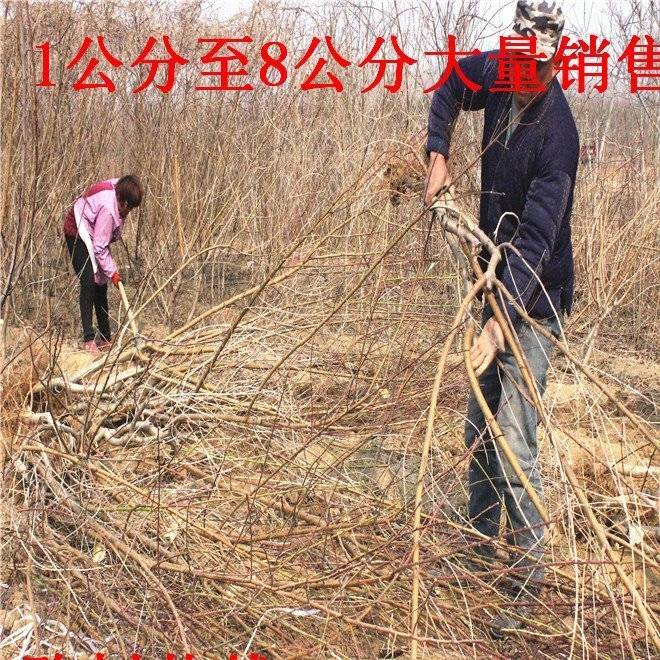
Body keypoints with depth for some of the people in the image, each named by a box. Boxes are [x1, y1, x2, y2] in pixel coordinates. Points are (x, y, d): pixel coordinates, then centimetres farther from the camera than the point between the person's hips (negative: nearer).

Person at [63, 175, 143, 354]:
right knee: (89, 283, -18)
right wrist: (112, 272, -22)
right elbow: (100, 247, -28)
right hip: (78, 234, -9)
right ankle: (88, 339, -19)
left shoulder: (119, 188, -10)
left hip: (93, 234, 9)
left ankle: (106, 338, 13)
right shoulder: (108, 210, -35)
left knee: (101, 285, 8)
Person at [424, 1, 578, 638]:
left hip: (534, 303, -8)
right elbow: (450, 85, 19)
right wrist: (437, 155, 3)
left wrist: (500, 321, -39)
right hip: (498, 284, 8)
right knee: (478, 429, 16)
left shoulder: (556, 134, -24)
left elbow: (535, 239, -30)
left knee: (514, 443, -10)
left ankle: (529, 576, 4)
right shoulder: (495, 74, -3)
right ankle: (481, 542, 33)